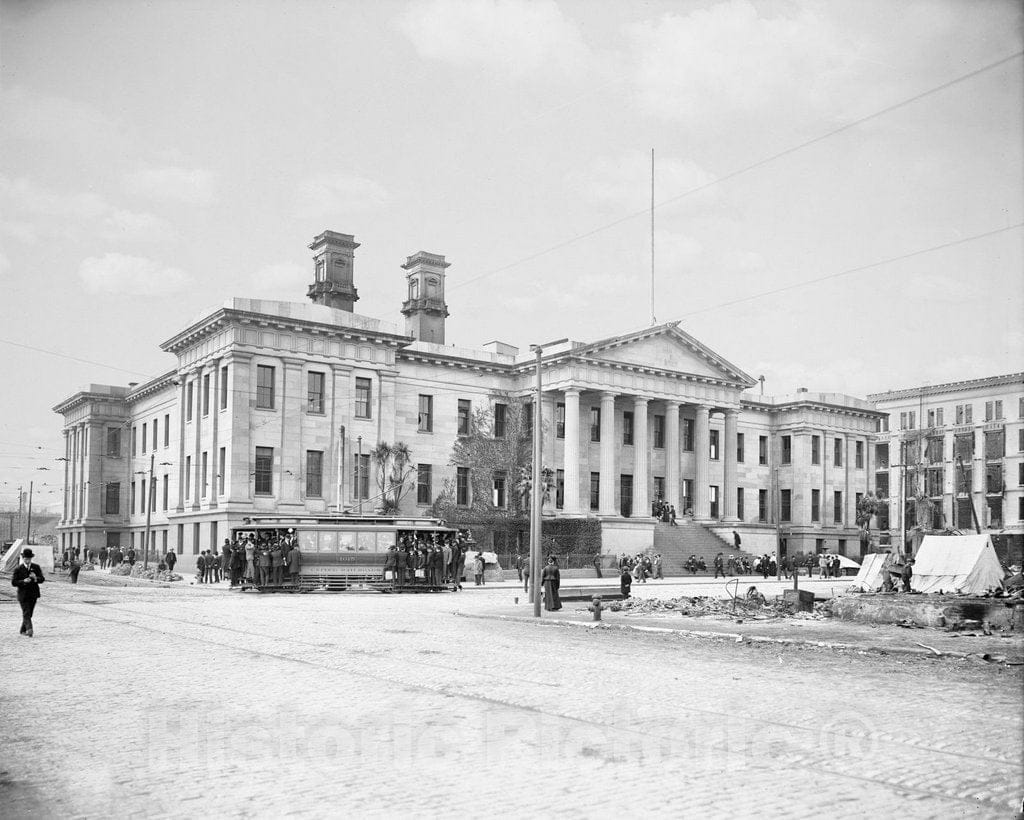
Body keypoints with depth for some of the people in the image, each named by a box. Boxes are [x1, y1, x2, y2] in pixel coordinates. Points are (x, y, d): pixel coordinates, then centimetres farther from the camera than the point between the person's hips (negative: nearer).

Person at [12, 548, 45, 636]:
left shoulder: (36, 567, 5)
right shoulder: (18, 569, -2)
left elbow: (42, 579, 0)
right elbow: (13, 582, -6)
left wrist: (35, 578, -21)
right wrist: (23, 581, -22)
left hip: (33, 594, 3)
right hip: (23, 595, -3)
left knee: (29, 613, 11)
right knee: (26, 613, -14)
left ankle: (23, 630, 26)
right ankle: (29, 629, -25)